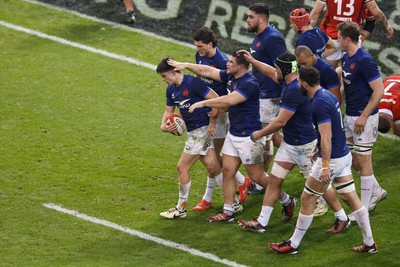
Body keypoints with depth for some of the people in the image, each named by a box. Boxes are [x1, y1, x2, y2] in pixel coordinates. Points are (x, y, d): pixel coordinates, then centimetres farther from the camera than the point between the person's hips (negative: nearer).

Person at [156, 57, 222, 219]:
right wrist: (164, 125, -1)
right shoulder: (171, 90, 11)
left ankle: (181, 209, 7)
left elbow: (216, 99, -18)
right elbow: (169, 111, 21)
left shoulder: (193, 83, -16)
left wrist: (212, 122, -15)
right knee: (213, 167, 7)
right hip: (193, 132, 8)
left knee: (182, 167, -4)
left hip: (202, 130, -8)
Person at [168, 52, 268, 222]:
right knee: (227, 170, 6)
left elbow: (228, 101, -31)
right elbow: (207, 71, 13)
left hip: (249, 136, -9)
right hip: (233, 134, 9)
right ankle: (228, 212, 13)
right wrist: (184, 65, 9)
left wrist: (203, 103, -24)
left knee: (257, 177, -1)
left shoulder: (249, 84, -24)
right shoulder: (230, 77, 4)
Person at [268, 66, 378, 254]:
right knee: (351, 198, 11)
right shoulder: (328, 96, 9)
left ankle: (293, 244, 13)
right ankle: (369, 243, 12)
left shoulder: (320, 103, -21)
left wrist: (325, 166, -26)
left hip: (332, 158, -9)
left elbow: (326, 136, -25)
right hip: (344, 154, 9)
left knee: (307, 200, 3)